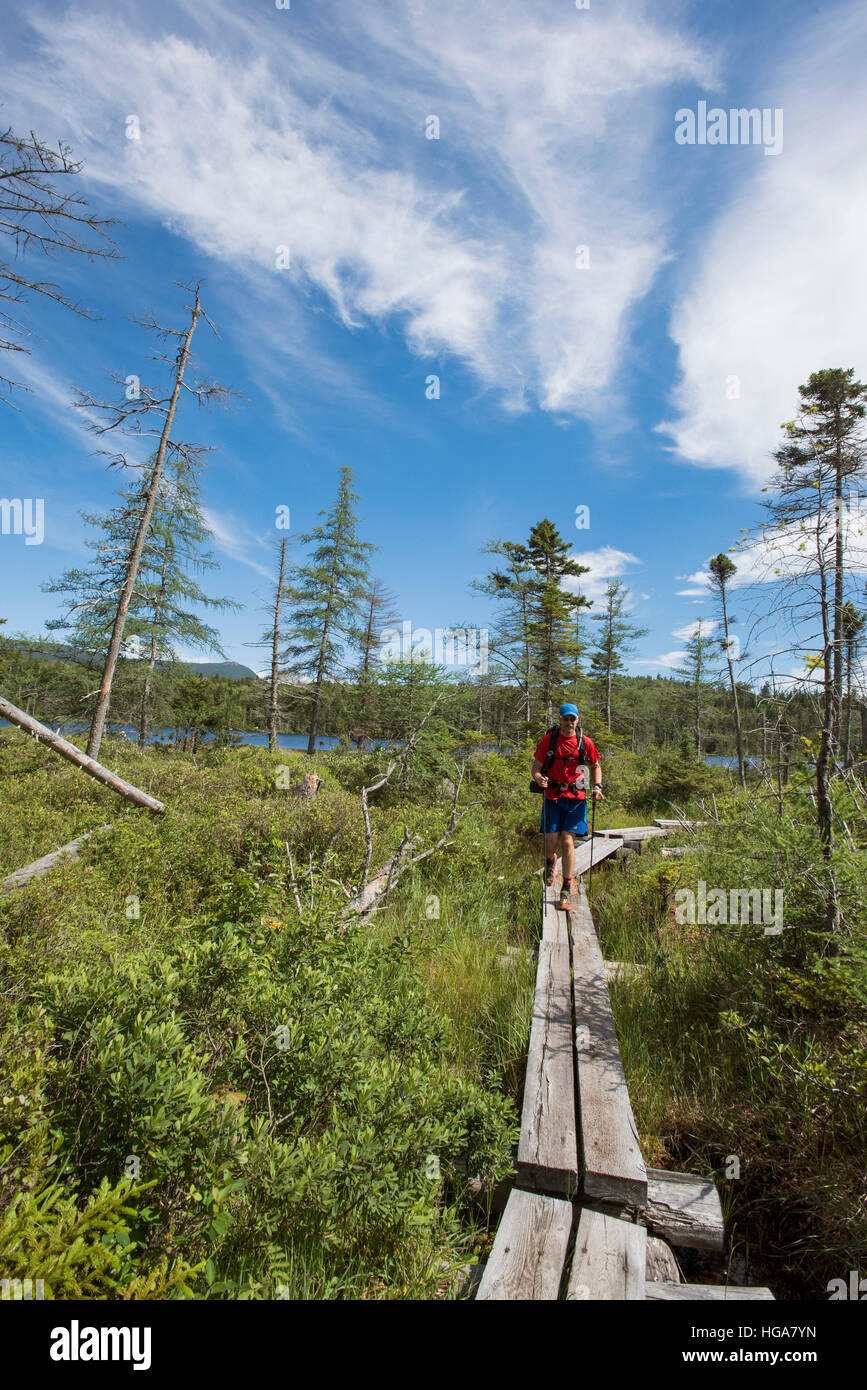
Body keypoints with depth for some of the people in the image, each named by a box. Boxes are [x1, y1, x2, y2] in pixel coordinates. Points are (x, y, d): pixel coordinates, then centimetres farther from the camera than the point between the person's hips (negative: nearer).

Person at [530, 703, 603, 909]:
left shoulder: (585, 742, 3)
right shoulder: (549, 740, 0)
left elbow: (596, 766, 18)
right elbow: (535, 767, 3)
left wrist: (597, 786, 3)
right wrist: (539, 778, -19)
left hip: (575, 797, 0)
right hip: (552, 796, 0)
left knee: (568, 842, -4)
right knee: (551, 842, -2)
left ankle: (566, 890, 10)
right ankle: (550, 861, 37)